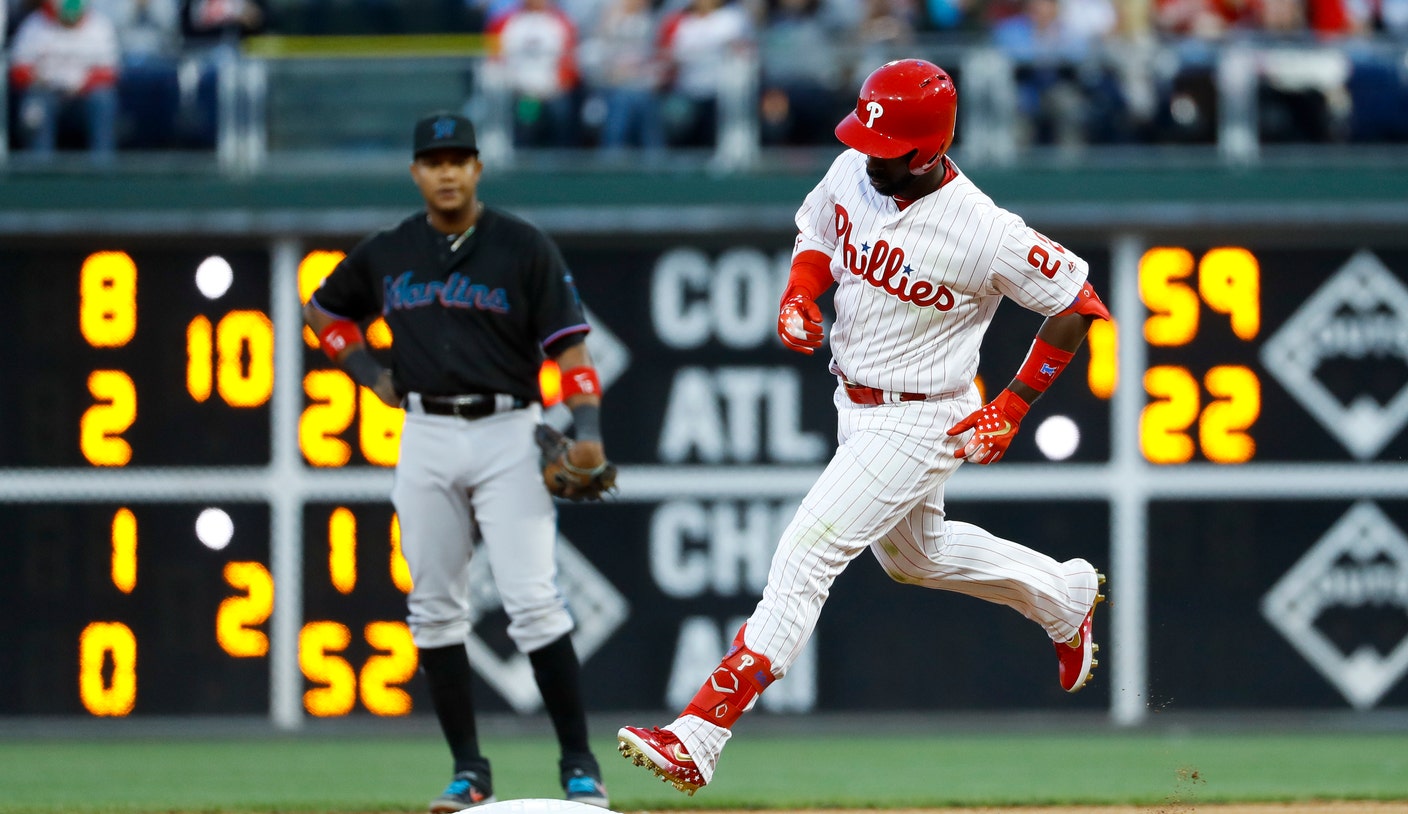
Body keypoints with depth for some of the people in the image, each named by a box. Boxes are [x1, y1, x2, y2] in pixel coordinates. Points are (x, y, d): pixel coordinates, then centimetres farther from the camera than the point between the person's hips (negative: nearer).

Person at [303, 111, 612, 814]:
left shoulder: (523, 248, -2)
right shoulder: (386, 254, 8)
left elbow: (569, 343, -6)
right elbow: (322, 310, 25)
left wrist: (587, 428, -19)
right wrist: (367, 373, 10)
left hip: (508, 436, -4)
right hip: (426, 439, 4)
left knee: (533, 602, -11)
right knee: (435, 609, 3)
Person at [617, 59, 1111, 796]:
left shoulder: (984, 233, -27)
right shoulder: (852, 174, -8)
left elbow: (1075, 305, -15)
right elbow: (817, 232, 14)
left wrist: (1012, 406, -16)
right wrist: (798, 296, -7)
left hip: (919, 423, -9)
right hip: (855, 403, 9)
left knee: (803, 561, -15)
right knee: (915, 554, 29)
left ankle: (697, 739, -17)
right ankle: (1067, 598, 53)